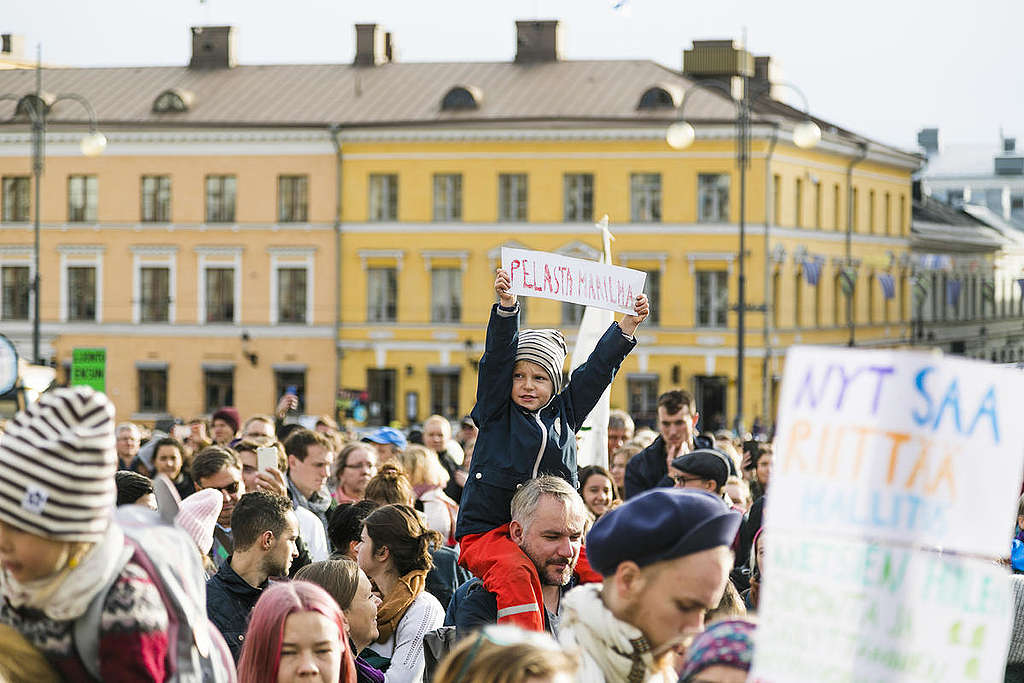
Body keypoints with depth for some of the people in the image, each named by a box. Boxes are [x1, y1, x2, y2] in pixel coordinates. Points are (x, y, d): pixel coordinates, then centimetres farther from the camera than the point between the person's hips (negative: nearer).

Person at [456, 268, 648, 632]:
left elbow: (598, 368, 13)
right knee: (514, 573, -36)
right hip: (487, 532, -5)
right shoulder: (497, 410, 4)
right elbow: (498, 355, -10)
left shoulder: (563, 414, 14)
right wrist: (507, 305, -23)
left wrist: (627, 324, 3)